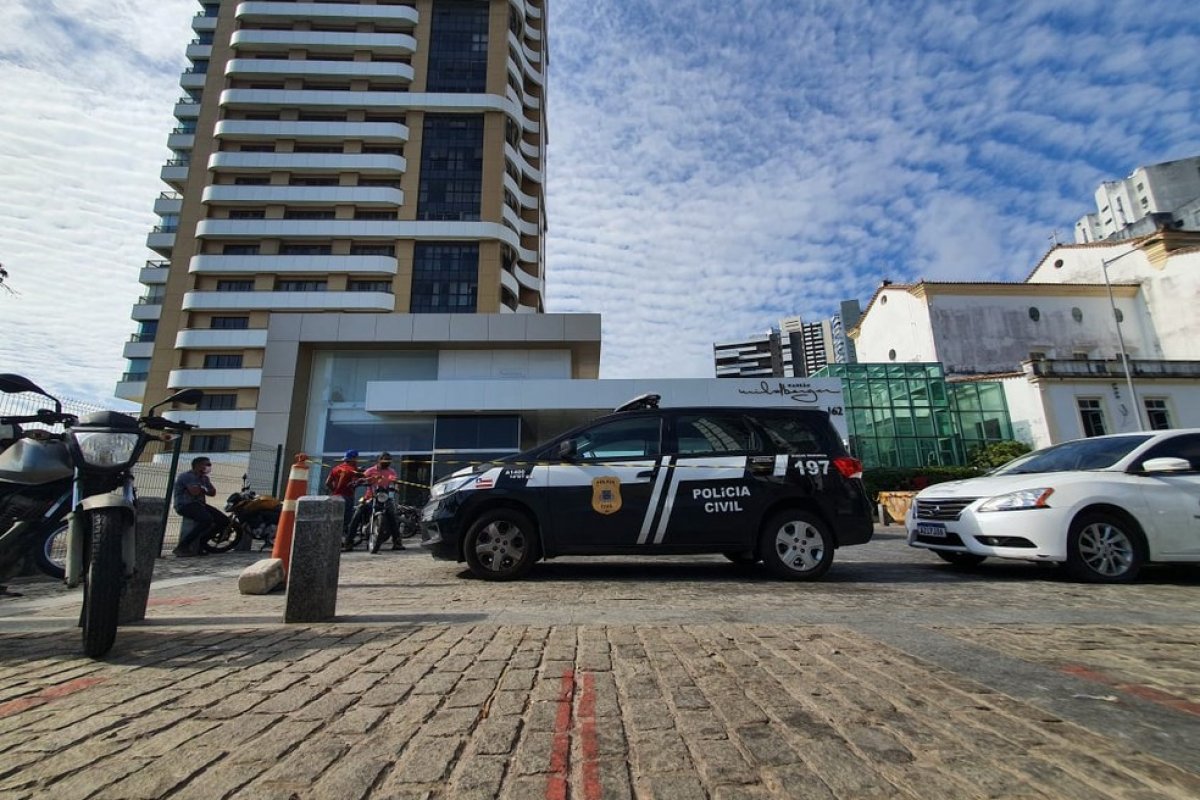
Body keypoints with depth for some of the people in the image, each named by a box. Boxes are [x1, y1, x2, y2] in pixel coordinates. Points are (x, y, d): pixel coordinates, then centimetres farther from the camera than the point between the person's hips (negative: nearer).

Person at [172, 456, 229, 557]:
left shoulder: (204, 478, 20)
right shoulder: (187, 476, -9)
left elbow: (213, 492, 13)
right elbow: (194, 491, -23)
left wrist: (201, 489, -5)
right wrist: (204, 489, -2)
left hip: (199, 504, 9)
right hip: (186, 505, -9)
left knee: (224, 520, -3)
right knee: (207, 519, -36)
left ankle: (200, 544, 6)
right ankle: (181, 547, -26)